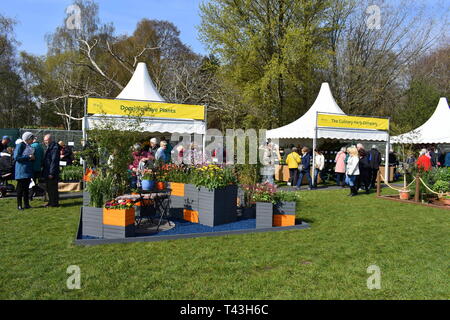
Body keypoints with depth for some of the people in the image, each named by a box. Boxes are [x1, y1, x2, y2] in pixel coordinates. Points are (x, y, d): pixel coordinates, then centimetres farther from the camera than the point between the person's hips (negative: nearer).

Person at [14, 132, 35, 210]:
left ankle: (26, 204, 16)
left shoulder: (29, 146, 13)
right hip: (21, 170, -7)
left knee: (26, 187, 11)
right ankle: (19, 205, 6)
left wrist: (32, 158, 1)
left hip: (28, 170, 7)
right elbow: (16, 157, -16)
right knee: (21, 187, -1)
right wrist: (28, 157, -18)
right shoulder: (20, 145, -10)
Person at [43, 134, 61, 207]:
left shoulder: (55, 148, -15)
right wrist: (44, 171, 18)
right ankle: (51, 202, 25)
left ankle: (55, 203, 5)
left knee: (53, 188, -3)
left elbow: (54, 161, -20)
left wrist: (51, 173, -21)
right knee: (48, 188, 15)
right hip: (47, 172, 10)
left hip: (52, 173, -10)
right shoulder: (49, 147, 16)